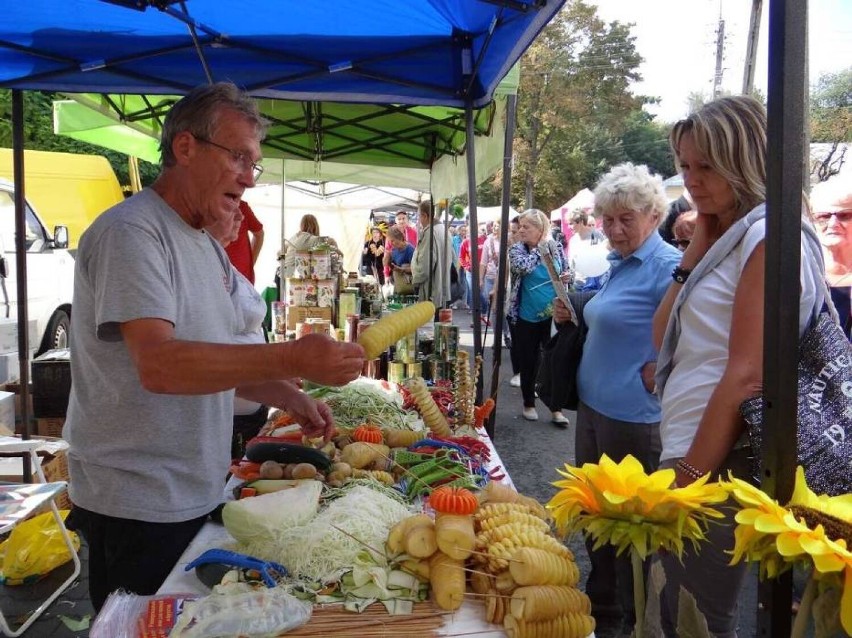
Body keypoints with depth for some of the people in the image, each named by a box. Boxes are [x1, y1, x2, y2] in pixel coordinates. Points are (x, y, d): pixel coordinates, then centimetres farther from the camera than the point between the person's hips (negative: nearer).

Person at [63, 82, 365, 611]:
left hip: (196, 497, 9)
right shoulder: (131, 231, -17)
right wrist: (293, 359, -37)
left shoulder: (208, 248, 12)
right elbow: (159, 365, -30)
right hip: (138, 506, -8)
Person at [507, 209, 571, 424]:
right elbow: (522, 266, -26)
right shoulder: (516, 248, -5)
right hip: (526, 316, -1)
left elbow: (565, 271, 14)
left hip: (553, 314, 1)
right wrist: (540, 247, -16)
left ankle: (556, 408, 14)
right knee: (528, 362, 9)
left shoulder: (556, 247, 1)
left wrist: (567, 277, -8)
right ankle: (529, 404, 26)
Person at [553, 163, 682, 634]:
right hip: (593, 405, 9)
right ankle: (600, 599, 40)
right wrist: (573, 316, 6)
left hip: (631, 416, -9)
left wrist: (650, 378, -18)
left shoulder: (666, 266, -17)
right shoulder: (618, 263, 10)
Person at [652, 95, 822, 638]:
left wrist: (689, 481, -18)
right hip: (690, 455, 9)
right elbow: (664, 338, 14)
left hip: (717, 467, -9)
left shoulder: (770, 236, -12)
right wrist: (697, 247, 8)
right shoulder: (729, 237, 16)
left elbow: (747, 376, -20)